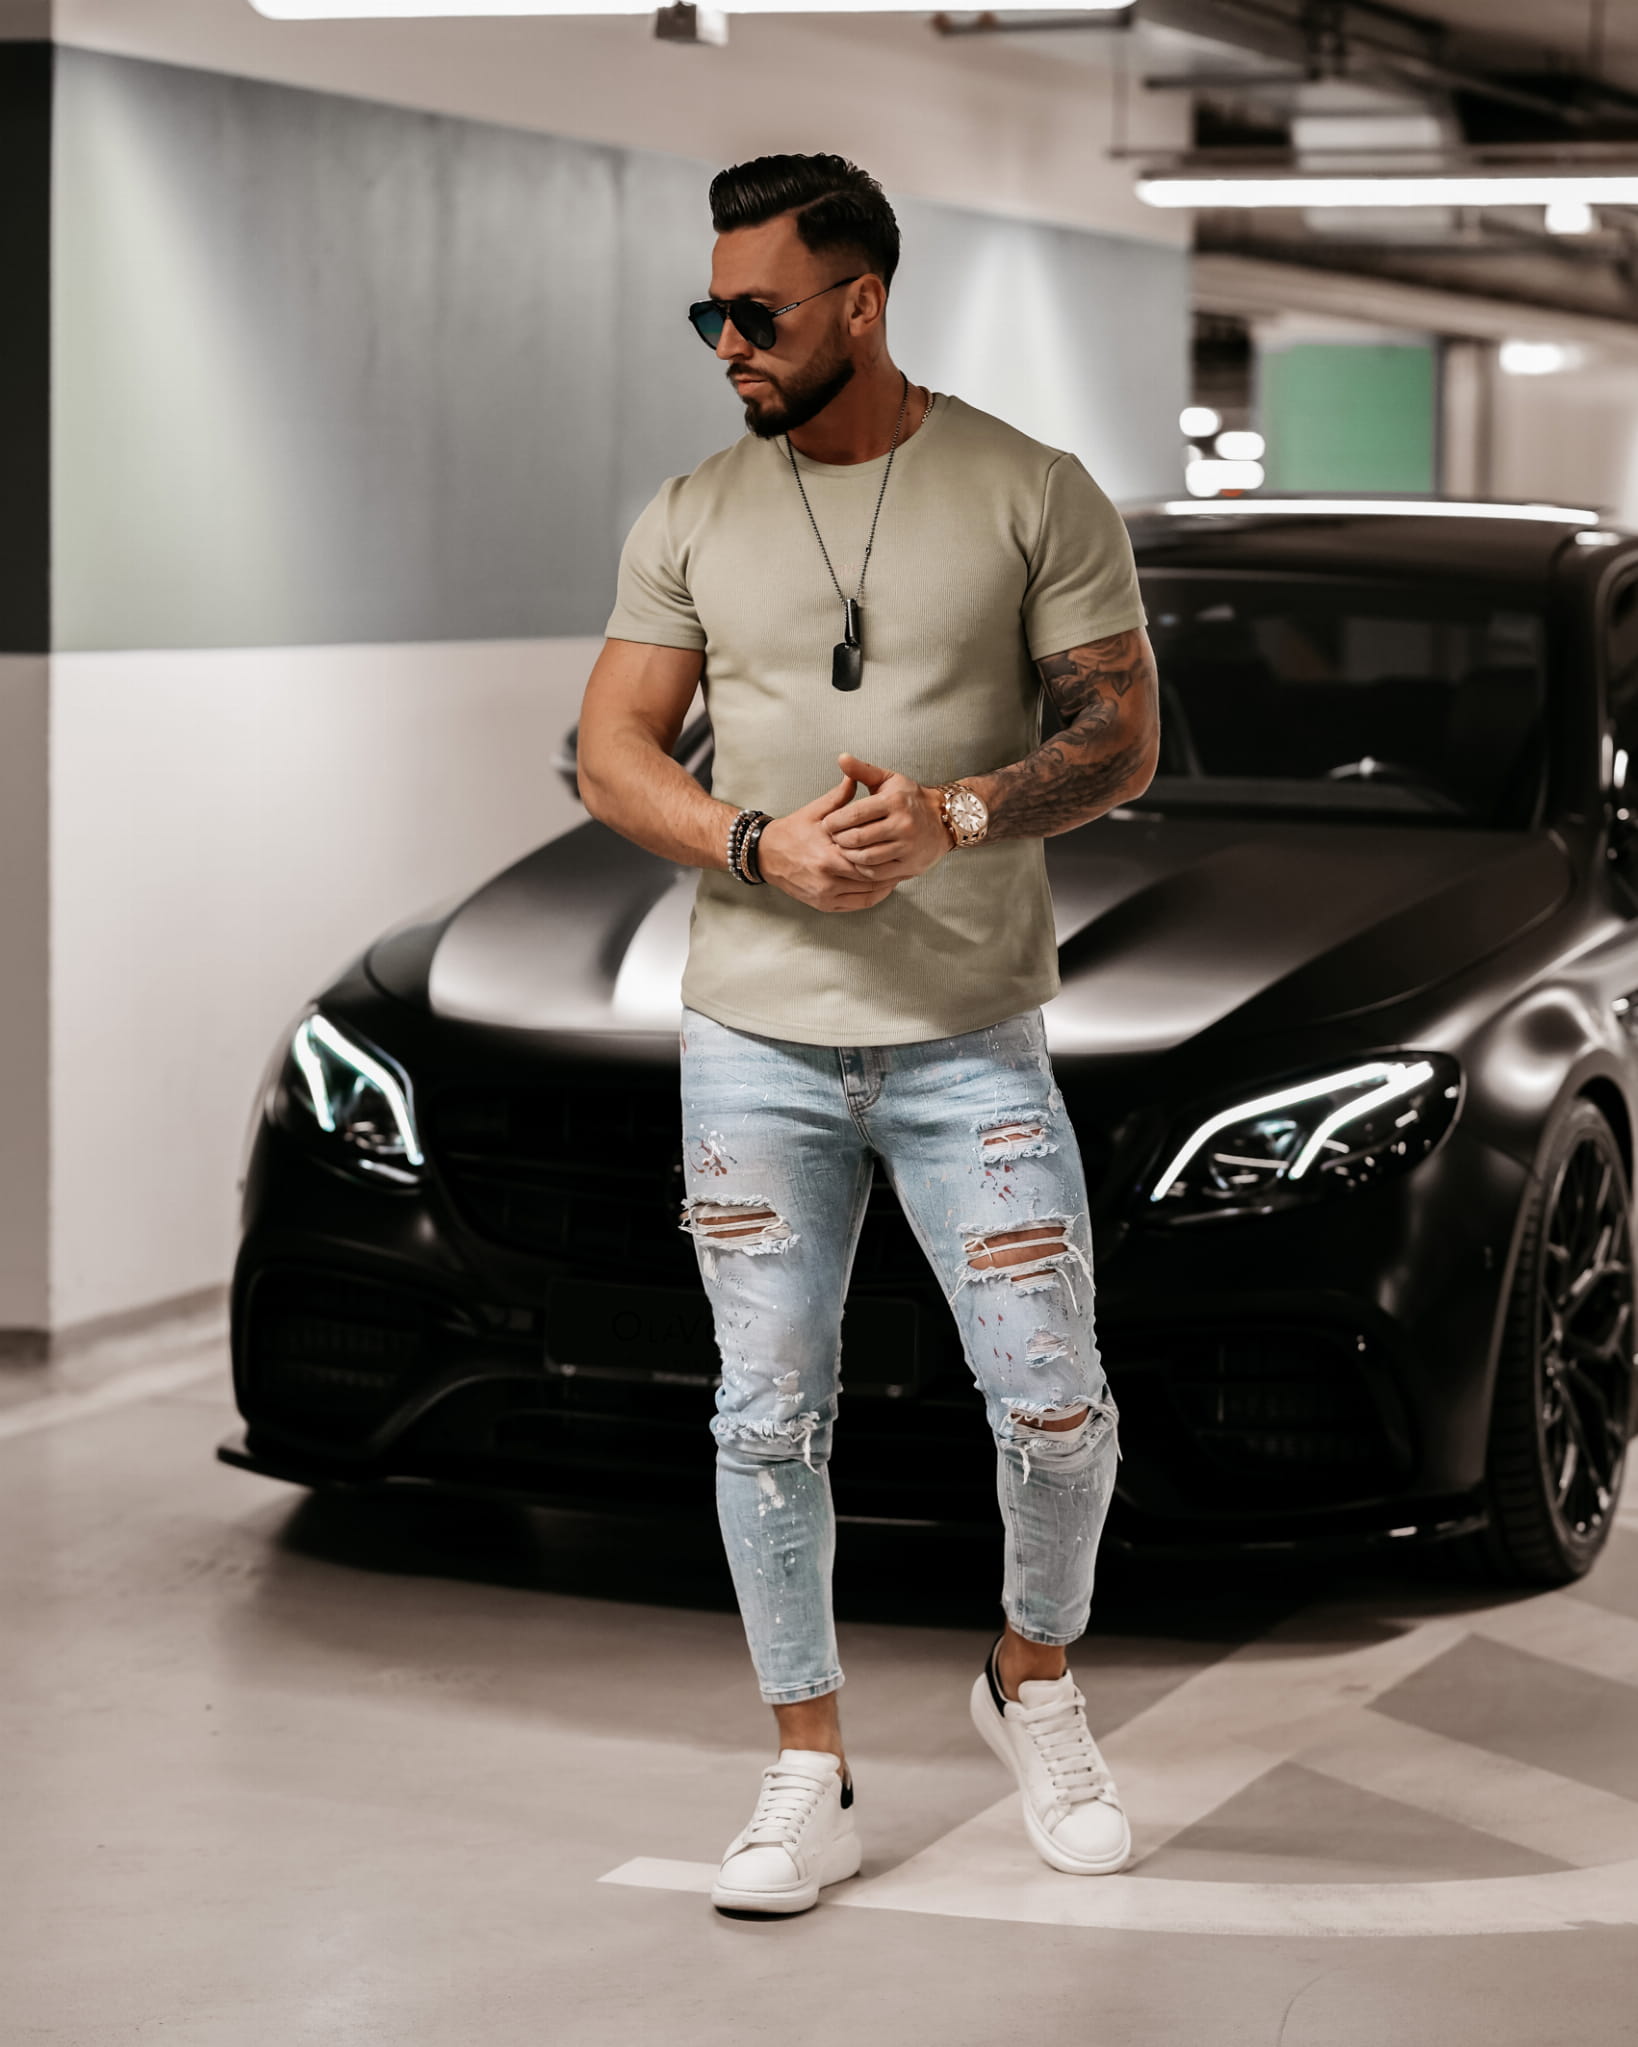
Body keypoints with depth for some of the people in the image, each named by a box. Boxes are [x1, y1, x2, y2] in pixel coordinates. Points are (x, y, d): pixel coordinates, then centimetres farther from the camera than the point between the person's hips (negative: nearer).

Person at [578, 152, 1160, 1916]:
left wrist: (952, 816, -20)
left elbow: (1123, 737, -3)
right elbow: (613, 750, 4)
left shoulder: (1034, 497, -1)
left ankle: (1033, 1683, 26)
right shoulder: (692, 519, 6)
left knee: (1055, 1407, -2)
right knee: (769, 1419, 4)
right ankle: (809, 1774, 16)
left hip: (972, 1039, -2)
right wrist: (764, 846, -14)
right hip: (754, 1040, 2)